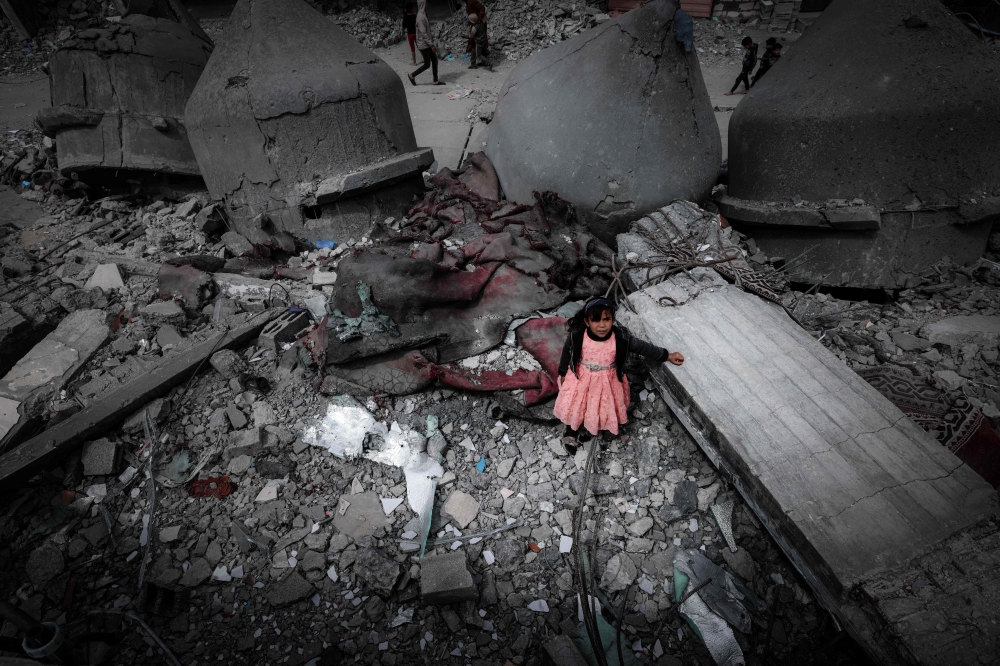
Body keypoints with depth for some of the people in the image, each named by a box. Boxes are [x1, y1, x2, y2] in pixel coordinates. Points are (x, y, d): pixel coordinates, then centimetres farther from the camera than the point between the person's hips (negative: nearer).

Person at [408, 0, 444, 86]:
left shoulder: (423, 15, 10)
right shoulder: (421, 17, -21)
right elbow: (423, 33, -25)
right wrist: (431, 45, -25)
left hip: (427, 43, 9)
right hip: (424, 45, -9)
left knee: (435, 61, 9)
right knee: (427, 64, -1)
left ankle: (436, 81, 15)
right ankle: (412, 75, 13)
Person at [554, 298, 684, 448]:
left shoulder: (622, 338, -27)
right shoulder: (576, 336, -27)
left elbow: (643, 347, -10)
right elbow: (567, 353, -7)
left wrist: (667, 355, -3)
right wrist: (562, 373, 6)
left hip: (608, 382, 0)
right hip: (581, 379, 0)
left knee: (606, 407, 23)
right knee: (573, 405, 19)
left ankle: (603, 426, 59)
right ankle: (572, 429, 53)